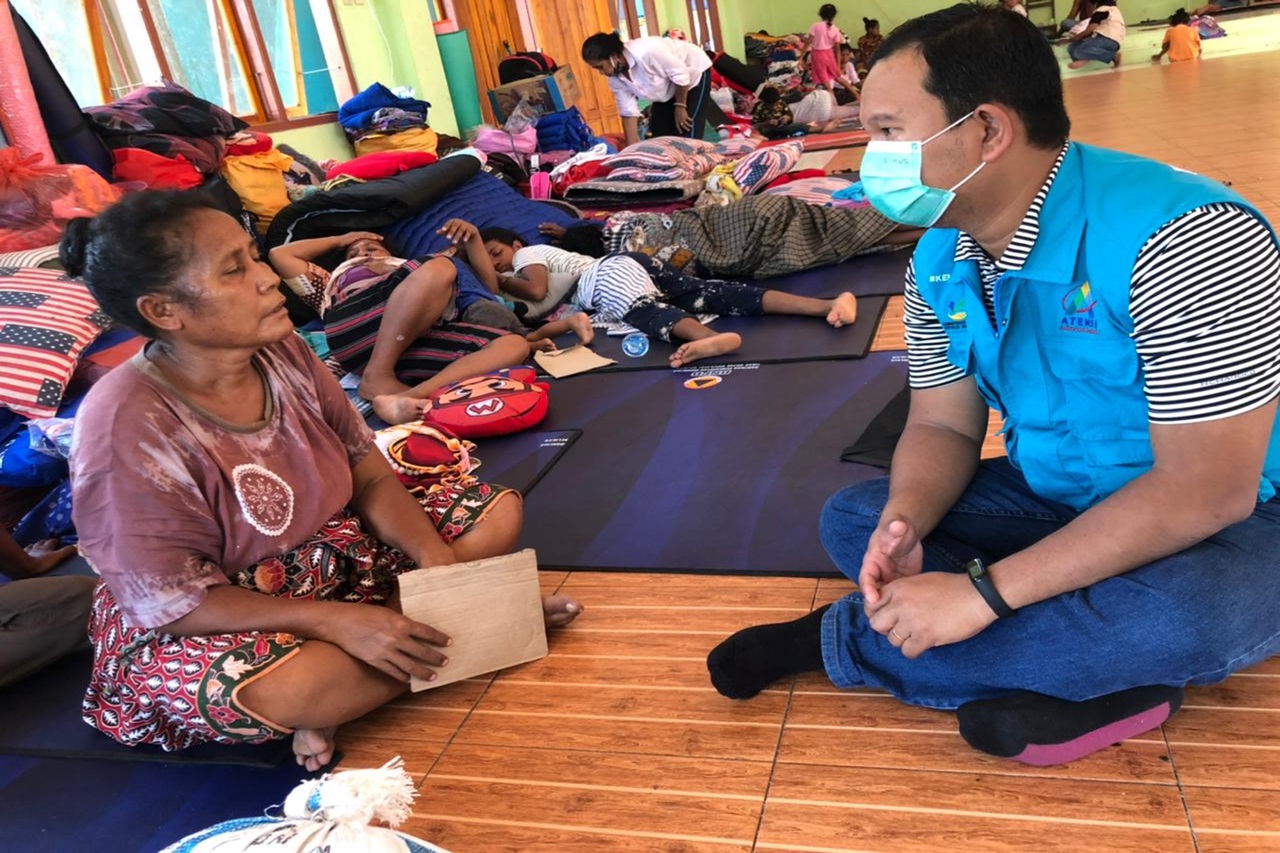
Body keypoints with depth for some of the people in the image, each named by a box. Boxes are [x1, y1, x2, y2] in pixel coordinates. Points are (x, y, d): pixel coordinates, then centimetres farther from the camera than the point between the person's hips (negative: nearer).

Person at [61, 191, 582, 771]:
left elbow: (372, 478, -3)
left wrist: (438, 560, -21)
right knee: (281, 688, -40)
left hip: (335, 548, 6)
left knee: (498, 512, -1)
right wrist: (338, 622, -31)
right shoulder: (128, 428, -26)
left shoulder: (282, 352, -9)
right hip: (204, 623, -6)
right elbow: (171, 602, -23)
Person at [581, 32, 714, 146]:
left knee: (688, 137, -14)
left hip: (694, 73, -7)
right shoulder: (615, 77, -14)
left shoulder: (645, 52, -39)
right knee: (659, 136, 4)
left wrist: (680, 106, -19)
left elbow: (681, 74, -29)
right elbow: (628, 112, -9)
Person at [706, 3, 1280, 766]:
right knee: (853, 520, -4)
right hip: (1062, 502, 7)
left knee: (1177, 615, -39)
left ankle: (836, 641, -19)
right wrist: (905, 525, -21)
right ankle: (1092, 666, -16)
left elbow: (1207, 491, -30)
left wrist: (984, 592, -31)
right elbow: (942, 427, 2)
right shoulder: (939, 262, -5)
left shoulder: (1180, 238, -28)